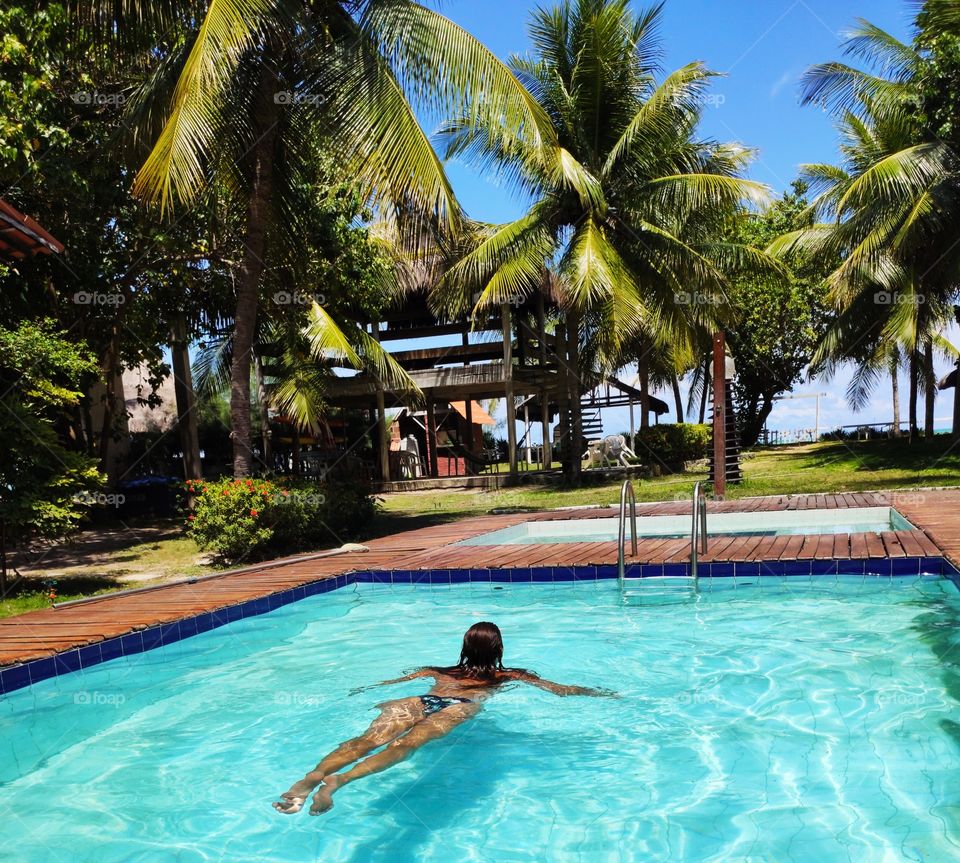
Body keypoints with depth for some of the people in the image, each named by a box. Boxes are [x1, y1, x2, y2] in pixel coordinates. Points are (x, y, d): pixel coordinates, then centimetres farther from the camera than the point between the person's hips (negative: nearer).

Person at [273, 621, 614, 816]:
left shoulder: (439, 671, 39)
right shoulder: (512, 676, 34)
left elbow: (392, 682, 41)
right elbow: (561, 690, 39)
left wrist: (362, 690, 59)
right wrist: (601, 692, 54)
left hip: (421, 701, 4)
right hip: (457, 707, -3)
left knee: (369, 738, -21)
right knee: (406, 744, -27)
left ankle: (312, 777, -47)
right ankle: (338, 780, -52)